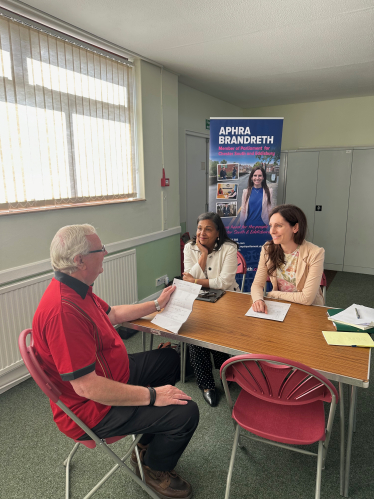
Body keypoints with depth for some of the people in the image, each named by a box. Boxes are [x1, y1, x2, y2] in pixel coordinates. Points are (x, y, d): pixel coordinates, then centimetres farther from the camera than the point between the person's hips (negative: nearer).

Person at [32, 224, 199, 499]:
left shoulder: (76, 289, -1)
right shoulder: (63, 310, -35)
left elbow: (112, 313, 17)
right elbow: (87, 387, -33)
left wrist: (156, 304, 21)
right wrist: (151, 396, -26)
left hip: (109, 374, 11)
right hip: (93, 408, -10)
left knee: (169, 359, 22)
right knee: (186, 412, -18)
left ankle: (148, 444, 31)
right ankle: (155, 468, 17)